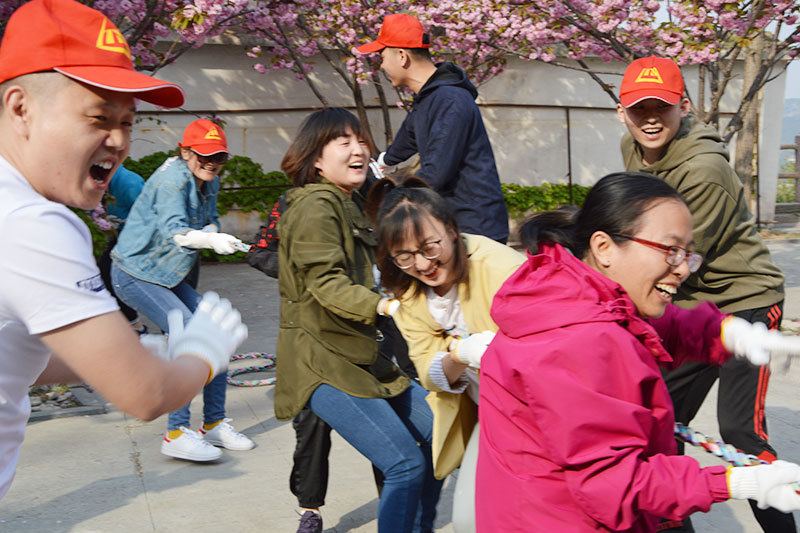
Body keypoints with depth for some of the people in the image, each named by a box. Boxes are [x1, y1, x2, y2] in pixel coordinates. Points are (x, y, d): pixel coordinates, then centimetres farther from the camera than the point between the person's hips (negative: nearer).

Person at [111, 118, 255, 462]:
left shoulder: (209, 182, 6)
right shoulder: (173, 177, -21)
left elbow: (209, 221, 8)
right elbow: (174, 230, -33)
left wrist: (214, 232, -17)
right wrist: (211, 240, -52)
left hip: (168, 276, 9)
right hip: (136, 274, -9)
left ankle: (214, 424, 16)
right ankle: (176, 434, -11)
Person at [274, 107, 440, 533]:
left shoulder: (351, 203, 18)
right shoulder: (315, 206, -13)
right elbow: (327, 284, -24)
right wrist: (383, 305, -36)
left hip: (358, 356, 10)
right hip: (322, 365, -10)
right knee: (406, 463, -18)